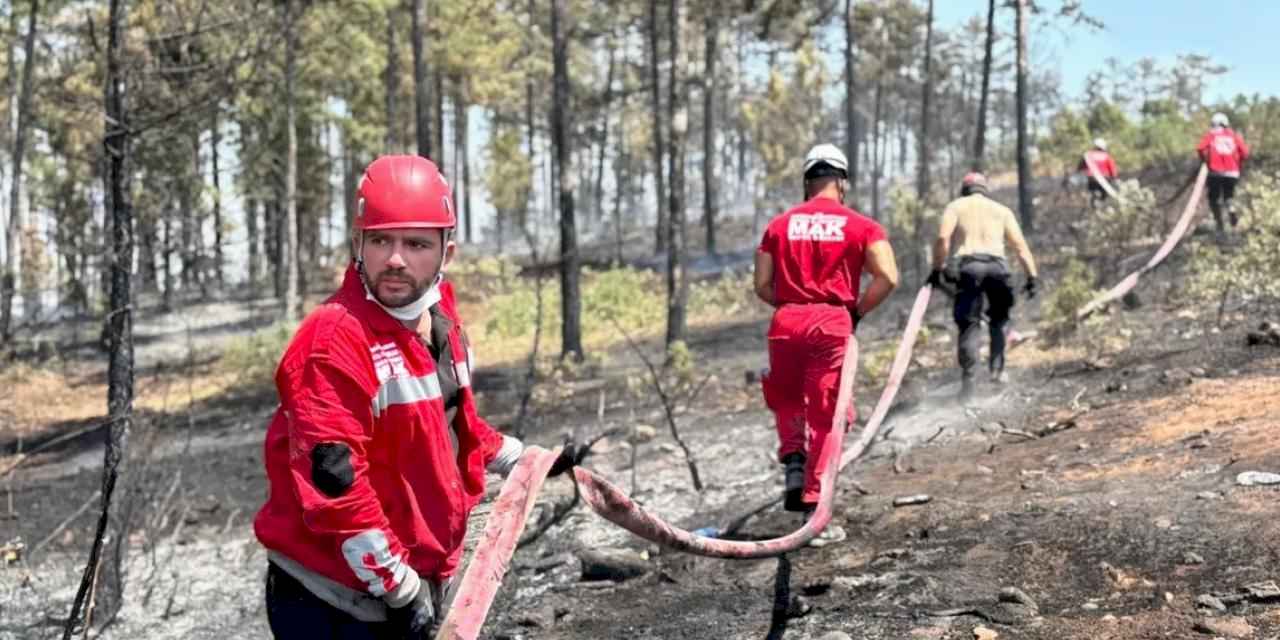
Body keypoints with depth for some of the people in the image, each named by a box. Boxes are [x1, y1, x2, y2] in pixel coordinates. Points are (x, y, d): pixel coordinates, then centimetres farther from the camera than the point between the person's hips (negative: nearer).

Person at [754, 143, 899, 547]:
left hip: (786, 322, 2)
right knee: (826, 419, 5)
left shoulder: (780, 224, 9)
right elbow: (887, 278, -8)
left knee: (786, 402, 26)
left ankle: (793, 462, 2)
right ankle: (814, 511, 3)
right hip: (833, 324, -2)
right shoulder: (861, 226, 3)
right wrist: (857, 312, 4)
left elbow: (762, 286, 5)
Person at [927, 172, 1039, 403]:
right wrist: (1032, 276, 8)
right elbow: (1020, 246, 12)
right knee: (998, 319, 20)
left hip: (967, 266, -1)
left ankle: (968, 377, -13)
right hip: (997, 267, 1)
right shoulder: (1002, 210, 23)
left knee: (969, 325, 0)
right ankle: (997, 367, 3)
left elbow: (943, 238, -1)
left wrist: (937, 269, 0)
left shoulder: (956, 206, 17)